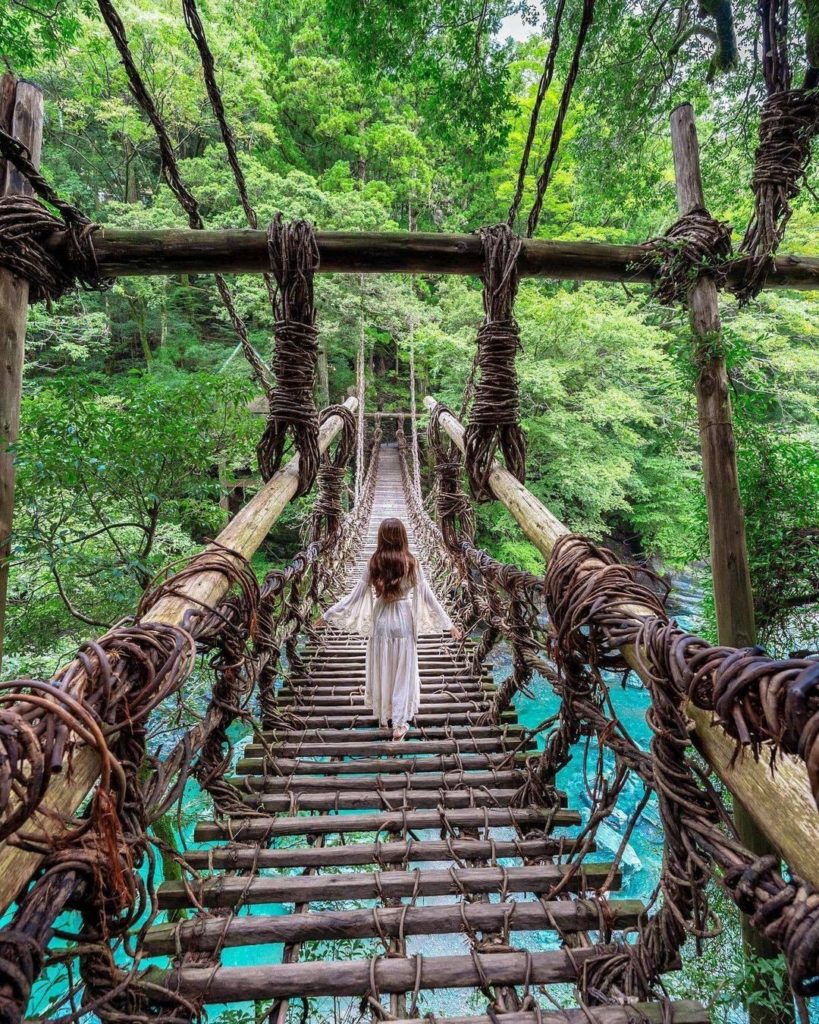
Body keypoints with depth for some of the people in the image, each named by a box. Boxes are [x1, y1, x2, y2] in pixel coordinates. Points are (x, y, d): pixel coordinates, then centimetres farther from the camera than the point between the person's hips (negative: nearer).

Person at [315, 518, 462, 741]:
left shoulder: (374, 563, -11)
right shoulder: (411, 564, -13)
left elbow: (356, 594, -8)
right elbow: (427, 596, -10)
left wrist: (328, 615, 2)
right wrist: (448, 624, -2)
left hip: (381, 619, 1)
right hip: (403, 620, -1)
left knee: (380, 667, 19)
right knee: (403, 670, 11)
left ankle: (382, 713, 37)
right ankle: (400, 722, 16)